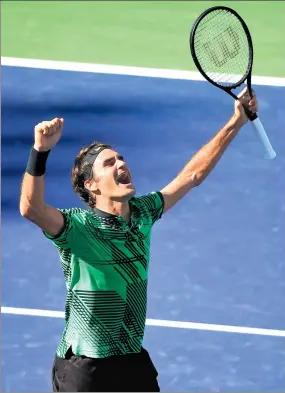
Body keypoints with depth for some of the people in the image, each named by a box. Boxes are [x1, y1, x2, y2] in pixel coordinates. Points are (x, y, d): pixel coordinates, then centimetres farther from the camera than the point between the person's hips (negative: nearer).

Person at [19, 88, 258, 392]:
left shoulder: (143, 213, 2)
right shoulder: (79, 227, -17)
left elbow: (191, 175, 12)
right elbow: (31, 209, -37)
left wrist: (236, 122, 11)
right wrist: (41, 151, -51)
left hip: (134, 361, 6)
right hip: (83, 368, -6)